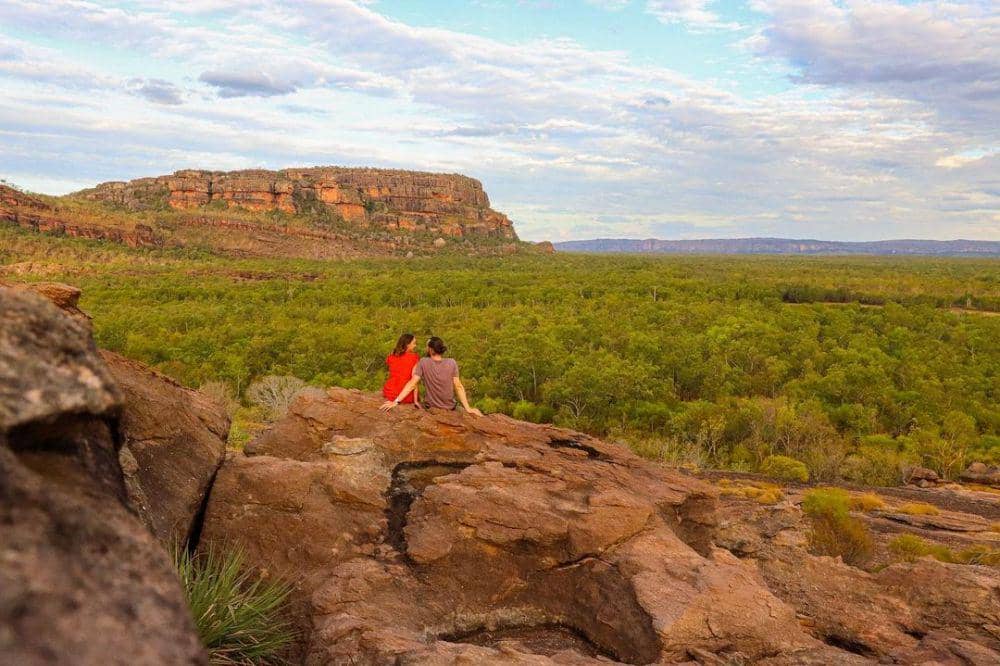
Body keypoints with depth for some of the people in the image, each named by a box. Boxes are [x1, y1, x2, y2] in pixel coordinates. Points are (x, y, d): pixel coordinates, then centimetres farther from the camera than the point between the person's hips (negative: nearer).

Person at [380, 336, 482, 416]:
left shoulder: (423, 362, -13)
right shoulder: (452, 363, -12)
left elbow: (412, 384, -19)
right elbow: (458, 387, -16)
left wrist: (396, 401, -20)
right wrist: (468, 408, -16)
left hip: (431, 407, 0)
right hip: (450, 408, 0)